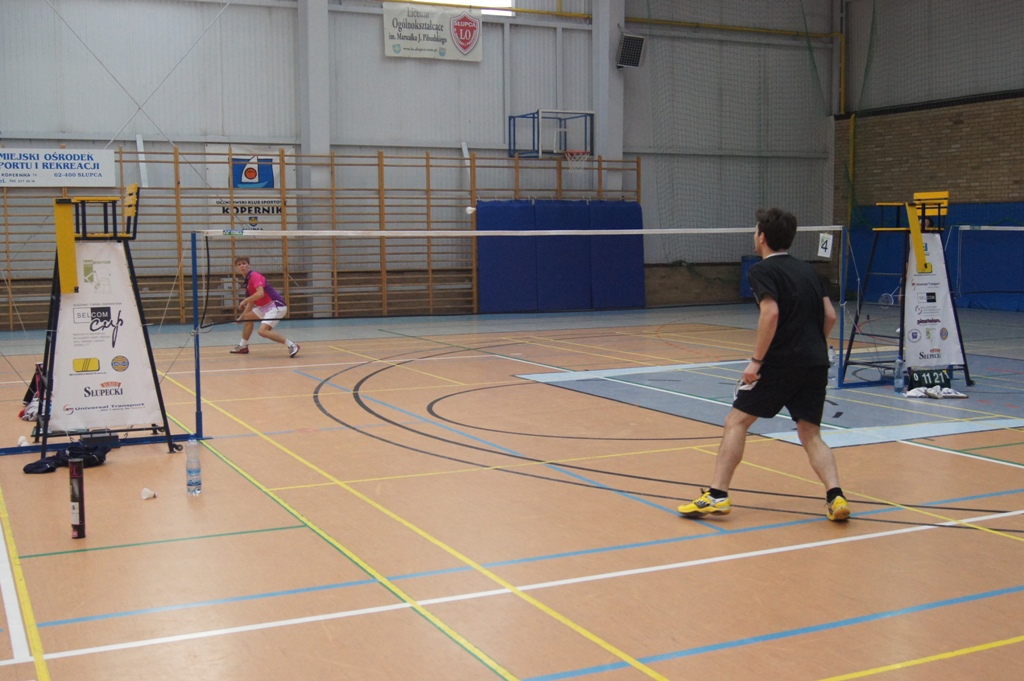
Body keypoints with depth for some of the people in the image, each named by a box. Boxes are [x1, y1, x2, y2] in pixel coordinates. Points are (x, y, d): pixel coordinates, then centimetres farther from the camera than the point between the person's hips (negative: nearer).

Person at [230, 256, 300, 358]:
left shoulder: (254, 275, -12)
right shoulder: (247, 280, 17)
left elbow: (260, 293, -26)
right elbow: (252, 302, 25)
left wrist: (244, 301, -15)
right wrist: (241, 317, 27)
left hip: (276, 305, -10)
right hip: (265, 307, 10)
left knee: (263, 331, -23)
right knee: (248, 317, 23)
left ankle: (291, 345, -22)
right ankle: (243, 346, 35)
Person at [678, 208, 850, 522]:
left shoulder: (762, 270, -3)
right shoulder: (807, 269, 17)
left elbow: (771, 312, -18)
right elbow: (830, 315, 13)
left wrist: (756, 359, -16)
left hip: (779, 362, -6)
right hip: (816, 363, 6)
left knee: (736, 422, 3)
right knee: (810, 434, 12)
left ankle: (717, 495, 0)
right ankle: (835, 496, -7)